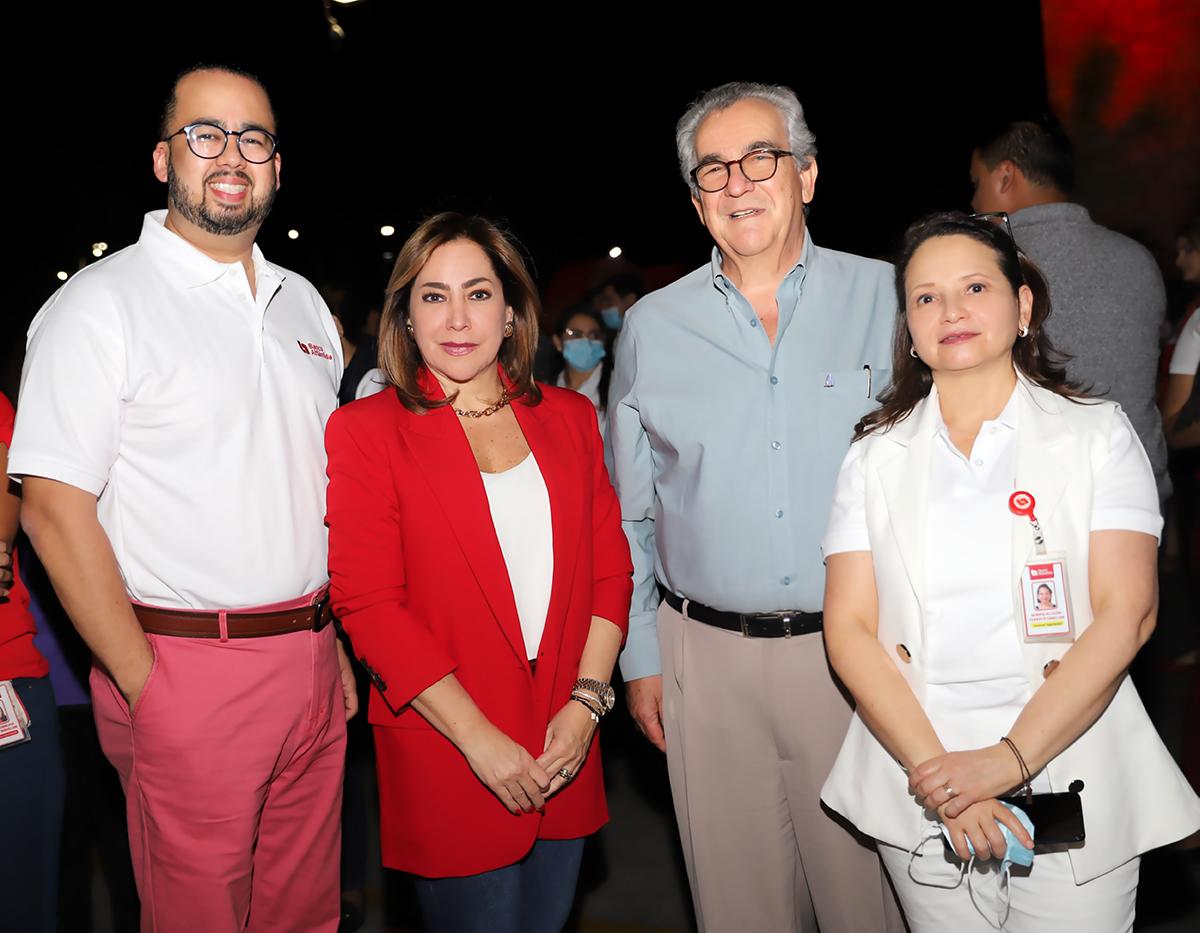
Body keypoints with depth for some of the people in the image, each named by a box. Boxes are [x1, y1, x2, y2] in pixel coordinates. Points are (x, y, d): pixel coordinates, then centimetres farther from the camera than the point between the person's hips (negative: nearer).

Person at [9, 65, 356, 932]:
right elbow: (55, 508, -13)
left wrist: (337, 646, 12)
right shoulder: (100, 304, -8)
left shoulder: (304, 303, 12)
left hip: (310, 659, 6)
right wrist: (146, 688, -15)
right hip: (185, 670, -6)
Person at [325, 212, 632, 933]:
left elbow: (611, 568, 6)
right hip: (446, 757, -3)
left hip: (563, 750, 4)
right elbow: (369, 604, -11)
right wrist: (480, 738, -15)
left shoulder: (569, 418, 7)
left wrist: (587, 704, -6)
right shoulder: (366, 430, -5)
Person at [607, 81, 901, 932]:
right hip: (707, 656, 1)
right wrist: (638, 657, 7)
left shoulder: (883, 298, 0)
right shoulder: (653, 326, 5)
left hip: (859, 648, -1)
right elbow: (629, 516, 10)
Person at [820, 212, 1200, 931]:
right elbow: (850, 628, -4)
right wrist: (936, 772, -16)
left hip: (1072, 779, -1)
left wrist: (1010, 758, -19)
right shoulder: (876, 455, 4)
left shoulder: (1096, 434, 0)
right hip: (919, 782, 1)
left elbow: (1126, 613, -10)